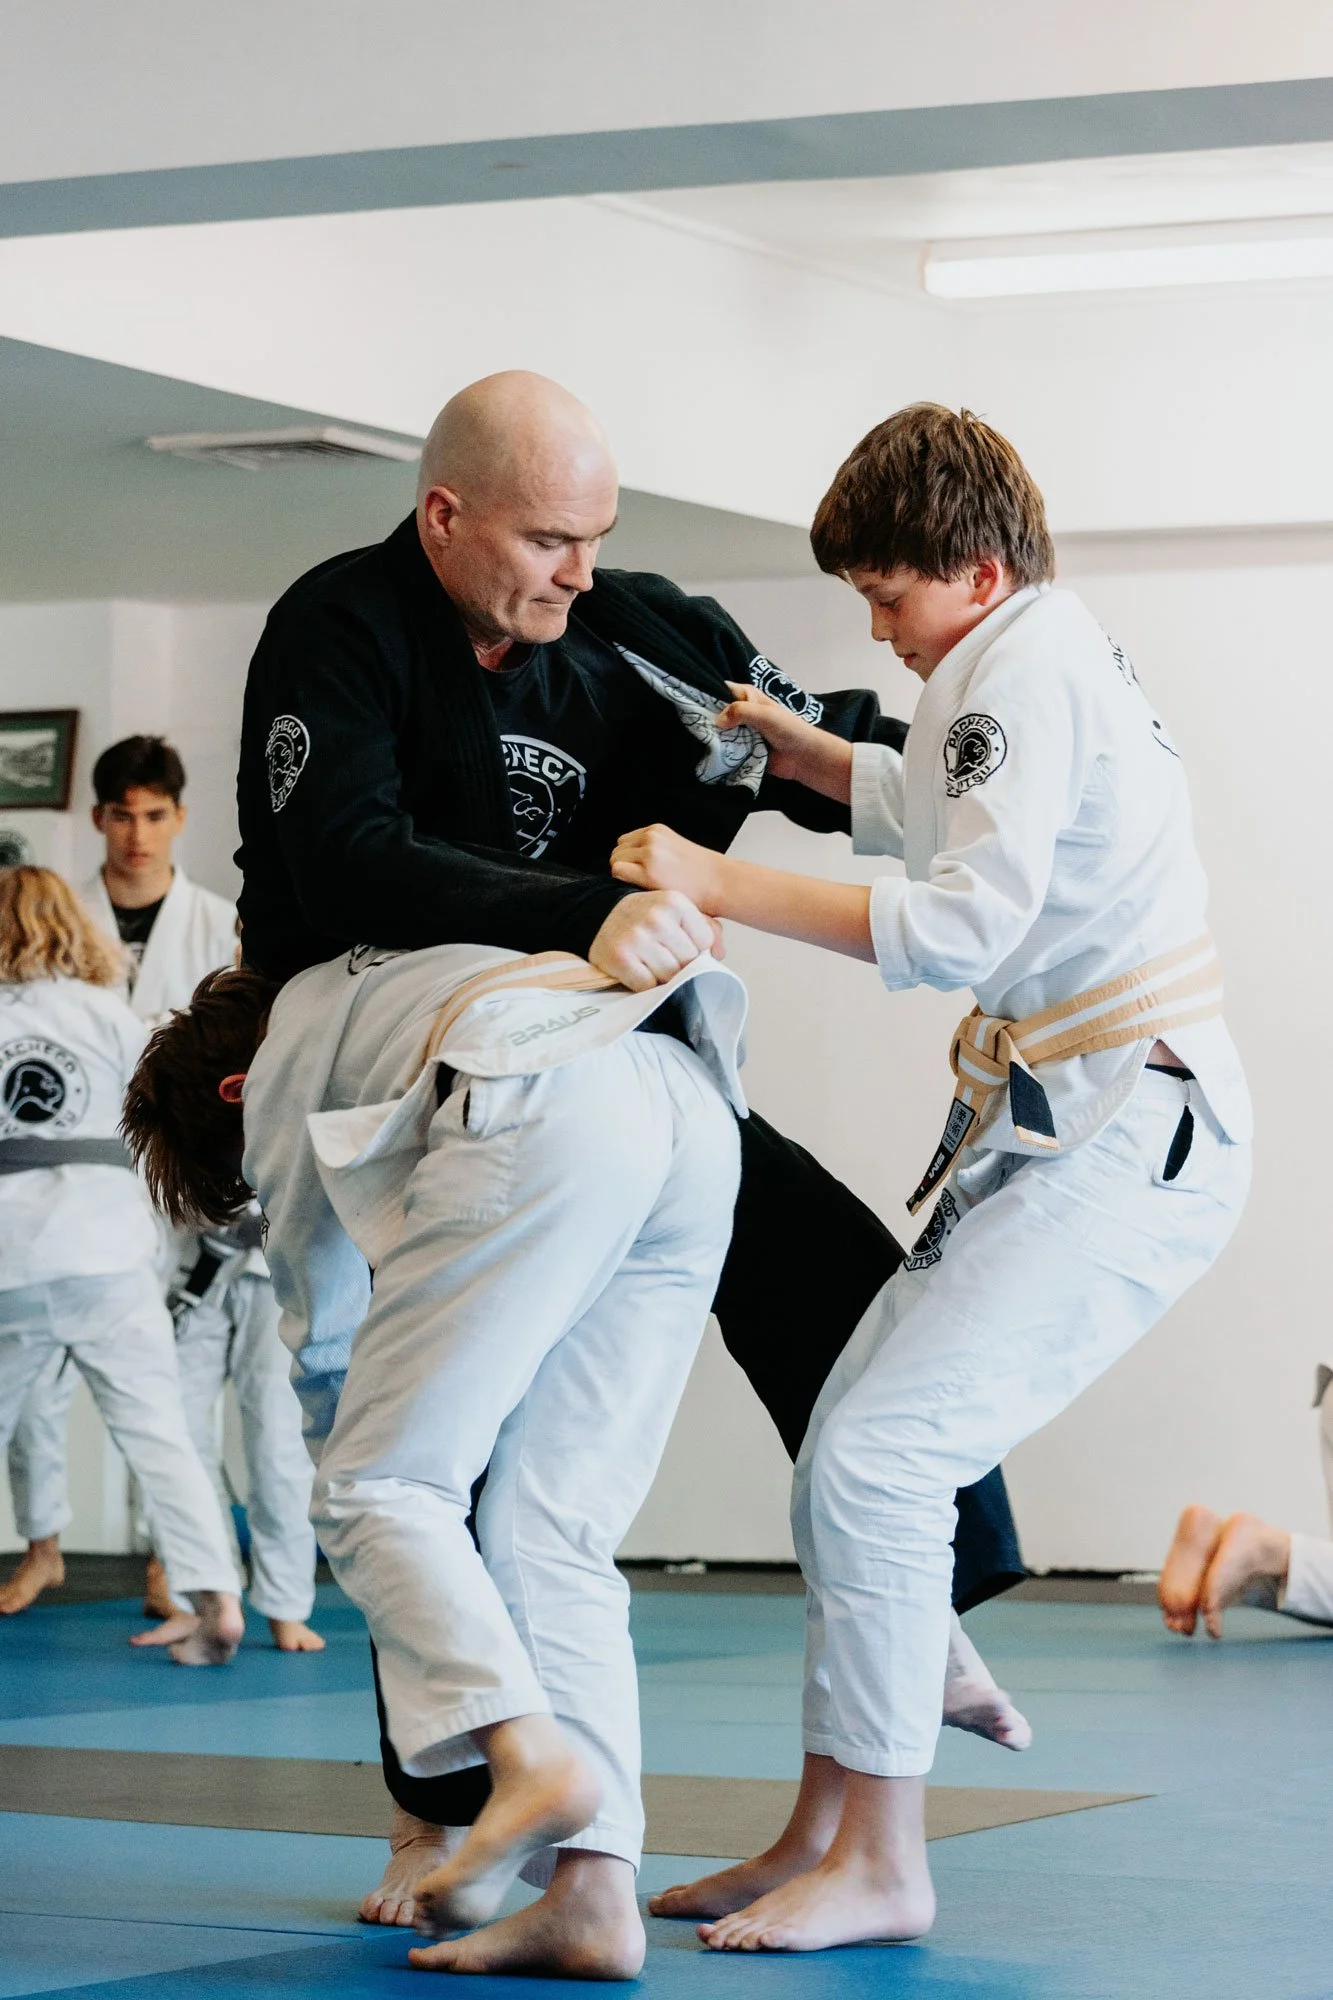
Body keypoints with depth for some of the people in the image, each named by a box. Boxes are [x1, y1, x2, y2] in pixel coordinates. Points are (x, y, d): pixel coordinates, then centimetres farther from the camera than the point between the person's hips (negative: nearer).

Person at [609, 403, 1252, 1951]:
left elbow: (964, 925, -25)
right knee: (846, 1460, 9)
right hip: (1061, 1132, 11)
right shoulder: (1042, 661, 17)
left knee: (875, 1459, -17)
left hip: (1123, 1145, -11)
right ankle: (820, 1839, 16)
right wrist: (780, 740, 20)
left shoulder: (1027, 669, -15)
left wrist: (722, 884, -22)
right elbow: (929, 806, 35)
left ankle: (880, 1868, -8)